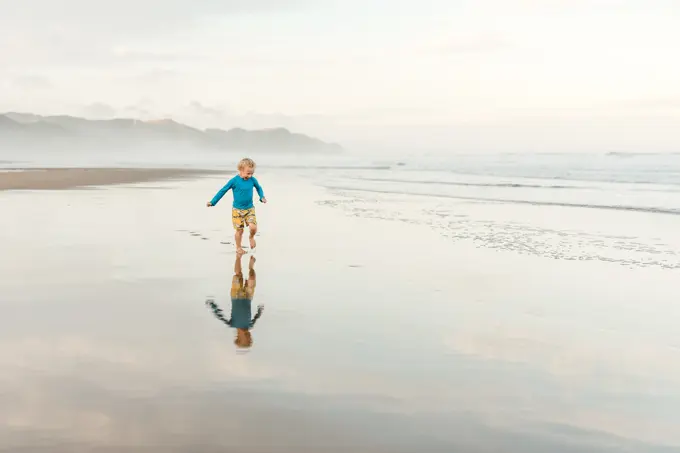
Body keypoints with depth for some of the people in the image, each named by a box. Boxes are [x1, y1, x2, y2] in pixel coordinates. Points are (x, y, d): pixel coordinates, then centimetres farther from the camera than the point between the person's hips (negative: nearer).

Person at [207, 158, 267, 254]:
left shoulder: (252, 180, -4)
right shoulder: (234, 181, -13)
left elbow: (259, 188, 18)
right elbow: (223, 191, -5)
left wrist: (262, 197, 2)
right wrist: (212, 202, -3)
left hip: (250, 209, 2)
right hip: (237, 210, -2)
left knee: (253, 227, -15)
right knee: (239, 230, 2)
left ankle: (251, 237, 20)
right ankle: (238, 247, 25)